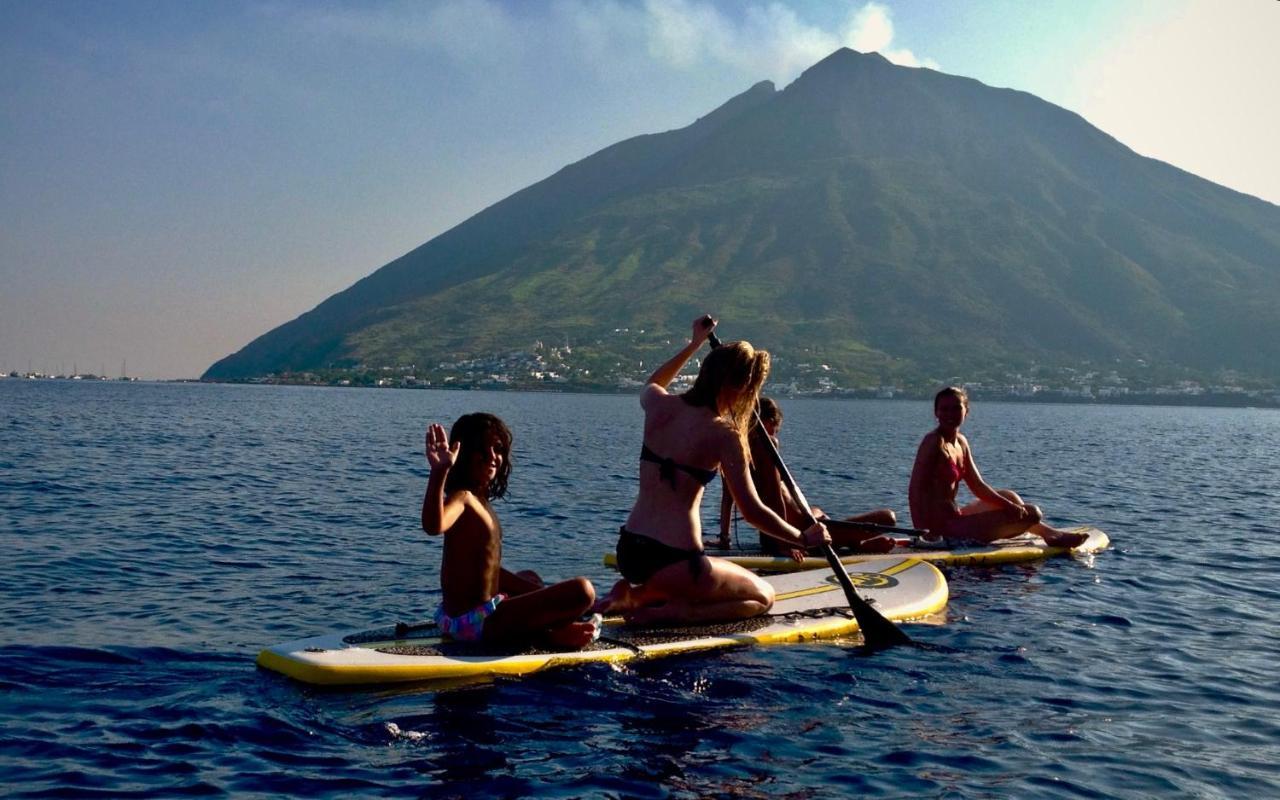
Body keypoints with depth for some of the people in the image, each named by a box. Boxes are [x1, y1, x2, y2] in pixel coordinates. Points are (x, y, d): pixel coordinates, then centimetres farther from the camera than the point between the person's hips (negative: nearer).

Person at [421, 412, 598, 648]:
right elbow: (433, 526, -41)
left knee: (530, 578, 43)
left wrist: (543, 595, 25)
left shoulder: (481, 501, 13)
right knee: (582, 590, -24)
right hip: (477, 621, -11)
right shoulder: (462, 498, -16)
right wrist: (439, 473, -52)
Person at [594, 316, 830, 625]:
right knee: (763, 597, 16)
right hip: (673, 562, -7)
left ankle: (634, 595, 9)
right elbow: (753, 512, -11)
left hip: (627, 553, 7)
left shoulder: (659, 406, 3)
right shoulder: (723, 435, -13)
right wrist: (804, 538, 4)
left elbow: (652, 384, 32)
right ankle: (666, 613, -7)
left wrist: (695, 342, 39)